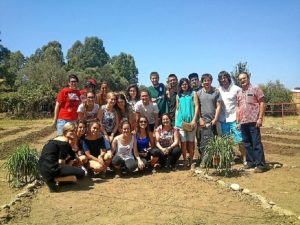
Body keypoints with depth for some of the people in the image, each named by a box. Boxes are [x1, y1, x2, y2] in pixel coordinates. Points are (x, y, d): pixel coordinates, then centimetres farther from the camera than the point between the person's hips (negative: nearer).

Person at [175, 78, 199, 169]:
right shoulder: (178, 95, 13)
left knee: (191, 141, 3)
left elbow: (196, 107, -1)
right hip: (181, 121, 2)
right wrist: (176, 122, 8)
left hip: (191, 121, -2)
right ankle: (185, 160, 11)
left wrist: (194, 120, -11)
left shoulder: (193, 93, 5)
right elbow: (177, 109, 15)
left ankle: (191, 161, 13)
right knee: (183, 142, 0)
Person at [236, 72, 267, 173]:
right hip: (243, 122, 6)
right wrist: (238, 122, 14)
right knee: (247, 143, 10)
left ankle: (260, 164, 1)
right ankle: (250, 162, 20)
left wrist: (260, 118, -12)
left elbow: (262, 103, -4)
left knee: (257, 143, -5)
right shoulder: (239, 93, 17)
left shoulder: (255, 89, 0)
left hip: (253, 121, -6)